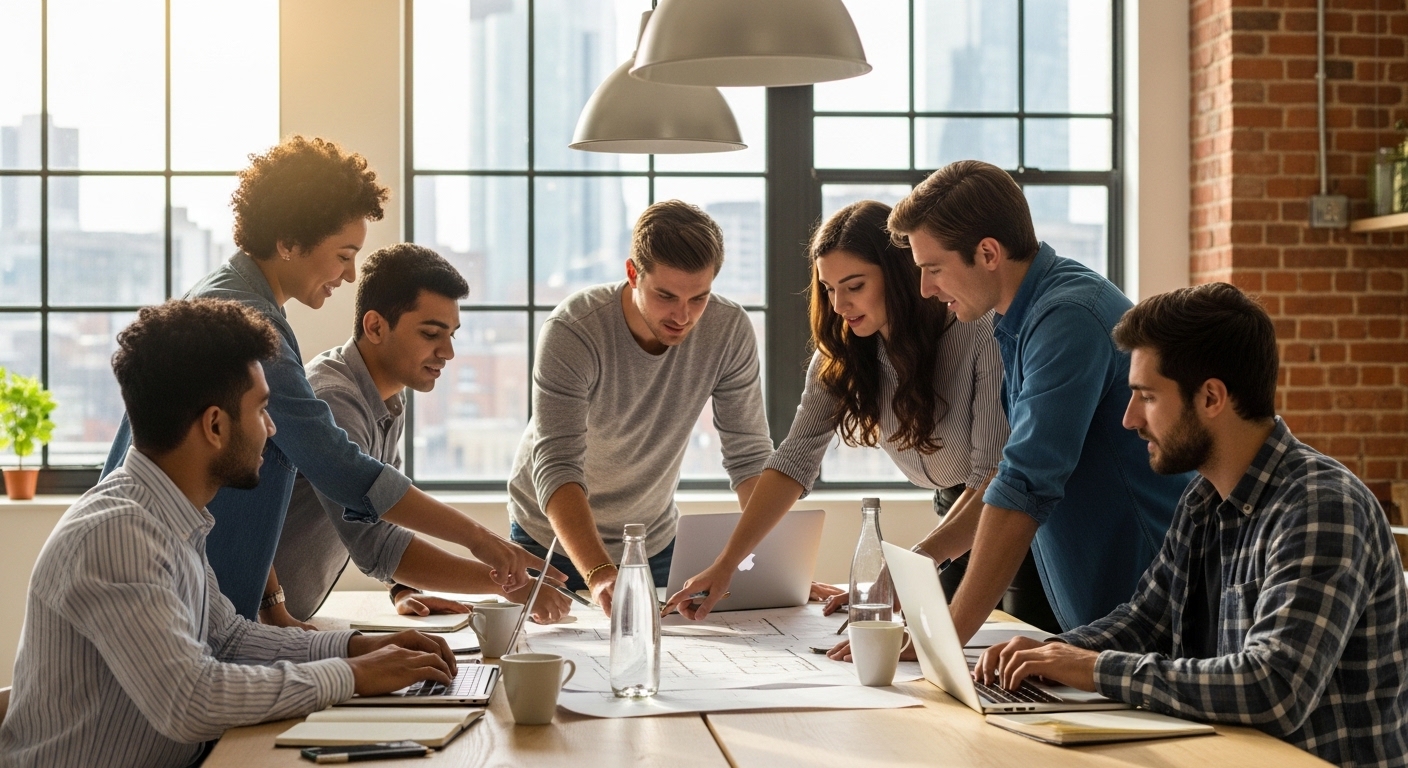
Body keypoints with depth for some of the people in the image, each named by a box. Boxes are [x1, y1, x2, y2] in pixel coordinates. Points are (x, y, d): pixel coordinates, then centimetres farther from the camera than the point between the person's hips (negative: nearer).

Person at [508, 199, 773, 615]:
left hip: (656, 544, 3)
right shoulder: (571, 332, -28)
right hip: (554, 540, -2)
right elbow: (557, 468, -35)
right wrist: (600, 575, -50)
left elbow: (749, 456, -12)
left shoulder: (730, 331, -18)